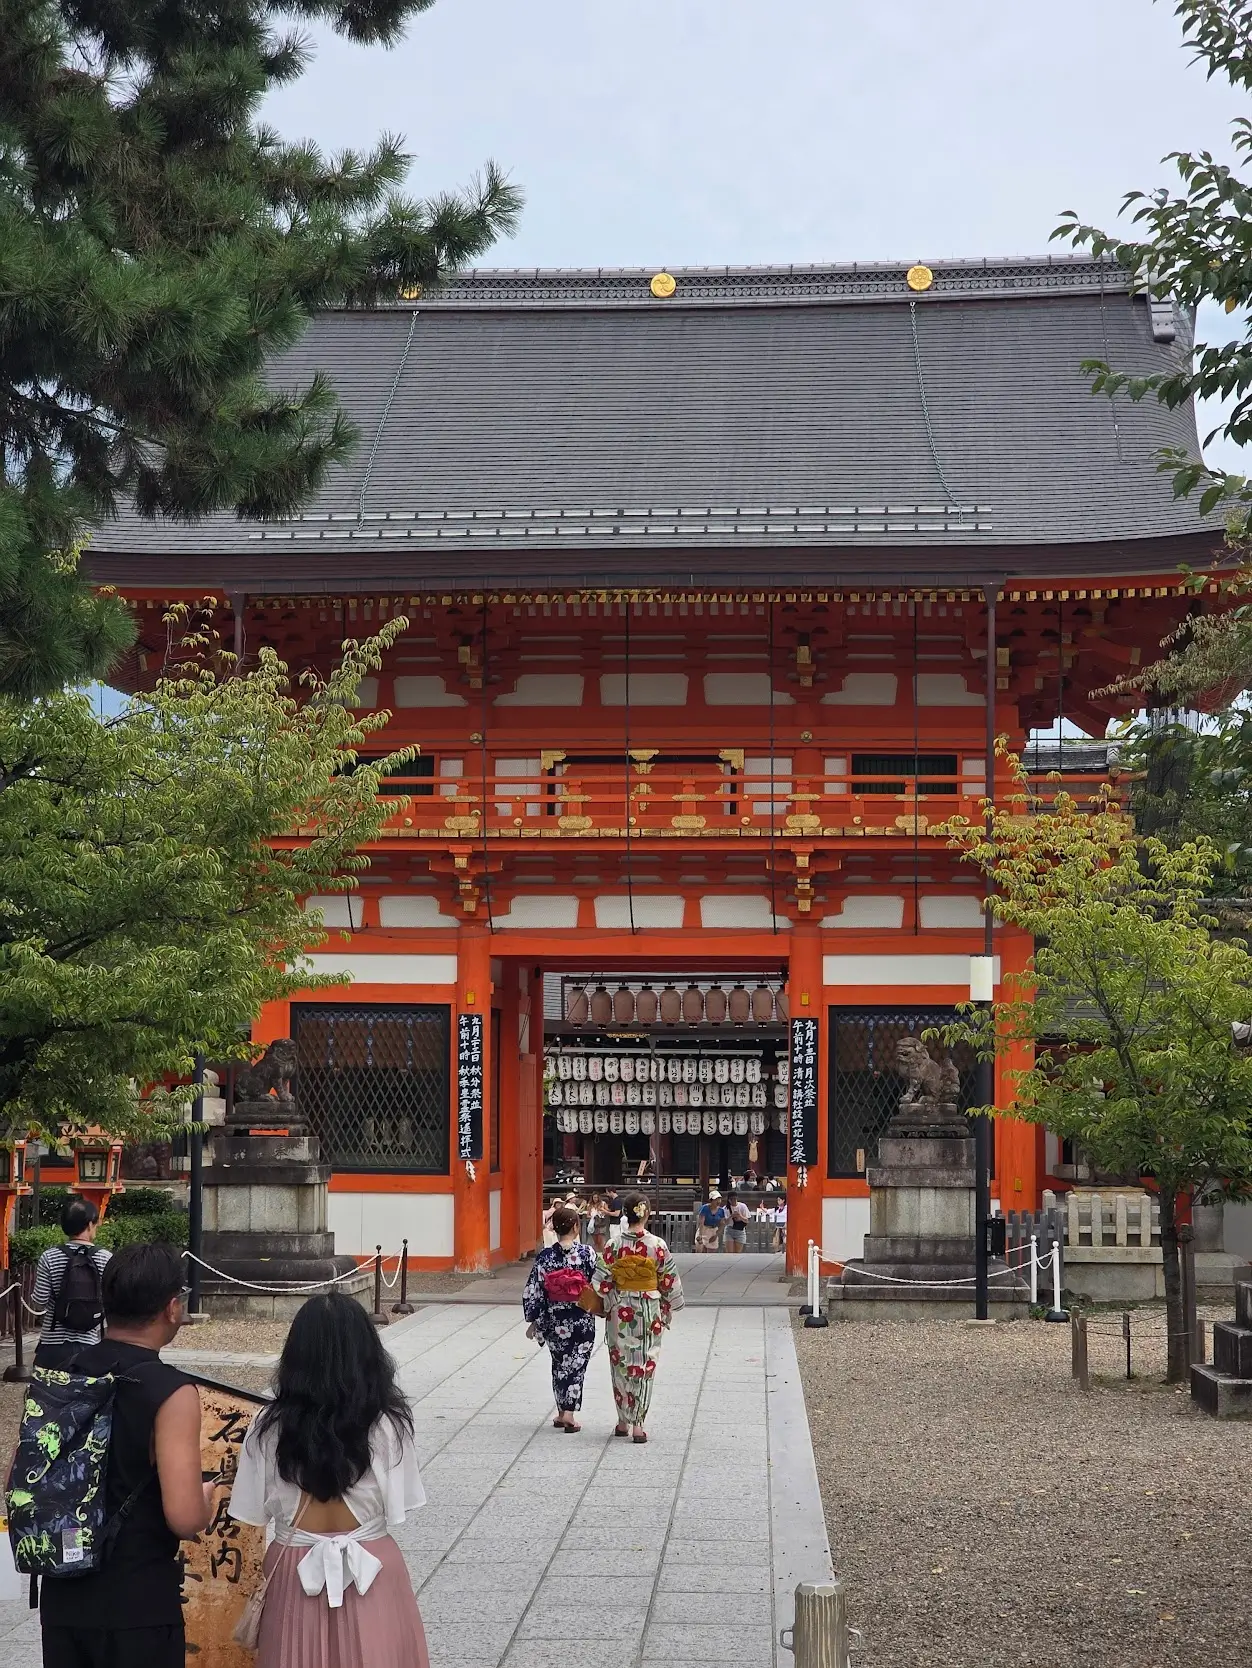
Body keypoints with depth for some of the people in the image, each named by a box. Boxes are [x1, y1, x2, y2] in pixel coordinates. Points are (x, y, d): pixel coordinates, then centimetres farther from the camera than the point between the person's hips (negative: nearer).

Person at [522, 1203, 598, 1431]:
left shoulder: (545, 1257, -7)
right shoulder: (587, 1253, -11)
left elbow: (533, 1291, -5)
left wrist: (534, 1321, 5)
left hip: (554, 1322, 2)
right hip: (582, 1321, -2)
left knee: (560, 1365, 18)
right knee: (576, 1366, 7)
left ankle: (562, 1412, 23)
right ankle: (568, 1413, -1)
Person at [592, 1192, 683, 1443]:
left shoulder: (613, 1246, -7)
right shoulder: (658, 1246, -8)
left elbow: (601, 1283, -7)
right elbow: (669, 1282, -1)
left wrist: (606, 1309, 5)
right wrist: (667, 1311, 11)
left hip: (619, 1311, 1)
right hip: (649, 1311, -1)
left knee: (621, 1364, 13)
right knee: (644, 1366, 5)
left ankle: (623, 1421, 20)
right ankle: (638, 1423, 2)